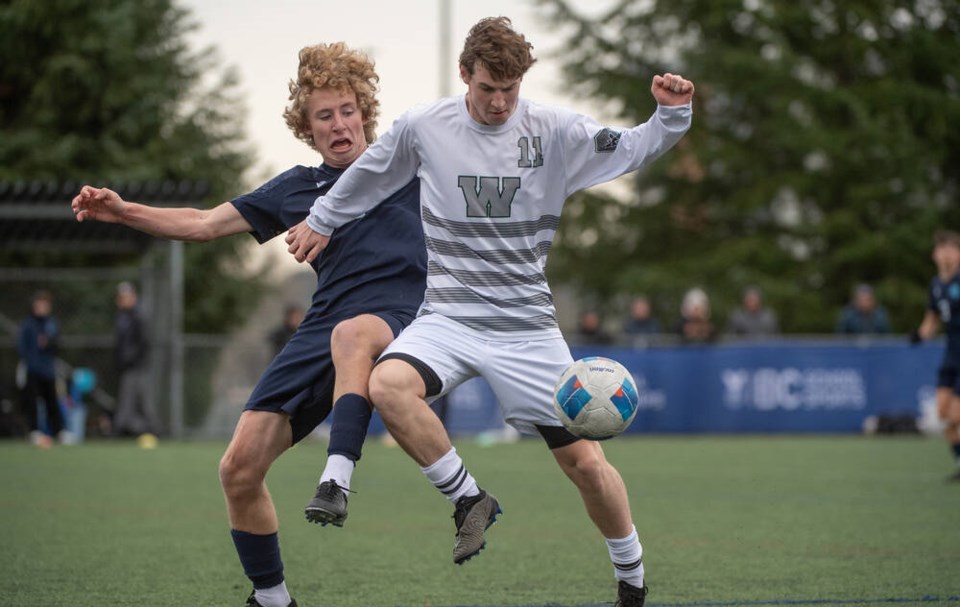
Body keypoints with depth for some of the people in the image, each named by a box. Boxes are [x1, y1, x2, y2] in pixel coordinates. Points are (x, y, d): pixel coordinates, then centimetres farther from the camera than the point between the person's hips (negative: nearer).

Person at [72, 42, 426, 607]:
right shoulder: (297, 188, 20)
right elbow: (204, 223, 21)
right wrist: (123, 210, 10)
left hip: (395, 319, -5)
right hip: (320, 330, 5)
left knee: (352, 334, -44)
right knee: (239, 469, -4)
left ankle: (338, 478, -53)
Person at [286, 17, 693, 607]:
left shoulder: (555, 130, -2)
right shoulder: (423, 127, 0)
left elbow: (632, 149, 1)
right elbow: (369, 175, 18)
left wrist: (673, 113, -18)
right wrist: (322, 220, 29)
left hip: (527, 325, 0)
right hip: (449, 318, 0)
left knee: (585, 460, -4)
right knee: (388, 384, -33)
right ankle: (469, 499, -13)